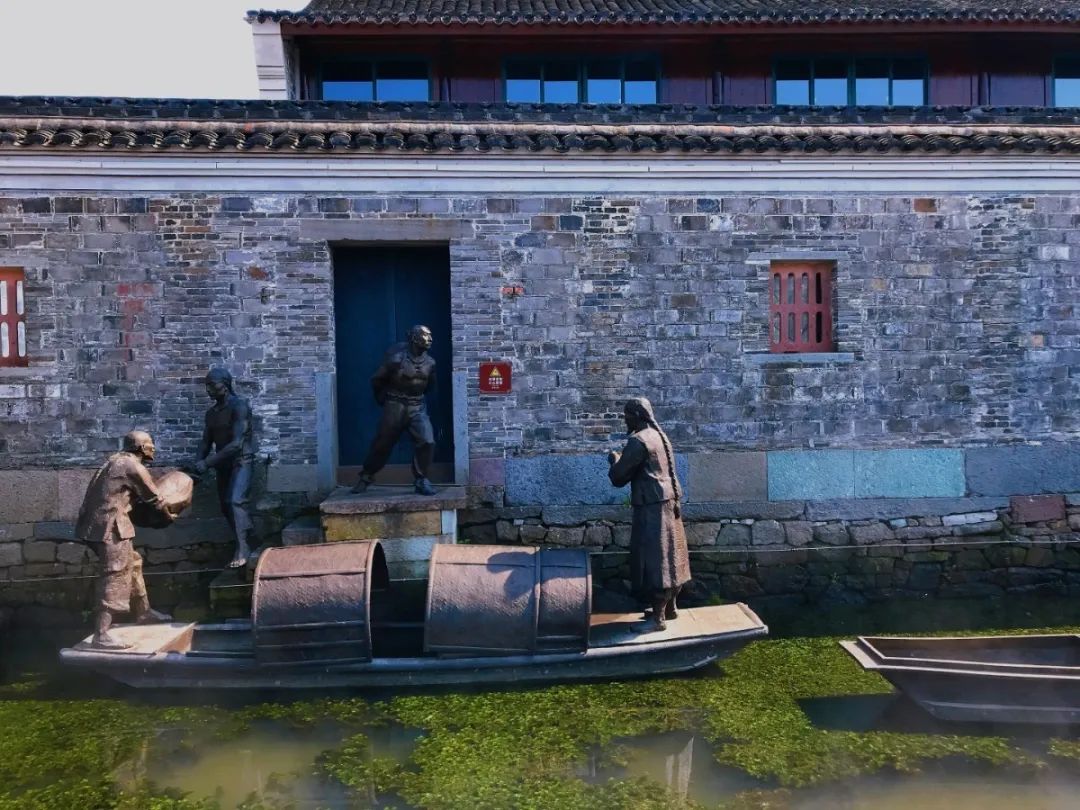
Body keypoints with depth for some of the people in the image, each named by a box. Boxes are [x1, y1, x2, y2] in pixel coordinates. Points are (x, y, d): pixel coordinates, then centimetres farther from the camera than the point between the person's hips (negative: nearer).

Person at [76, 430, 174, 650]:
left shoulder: (117, 460, 18)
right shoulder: (134, 467, -9)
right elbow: (154, 499, 1)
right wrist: (168, 517, 16)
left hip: (96, 523, 10)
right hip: (109, 525, -10)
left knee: (132, 564, 20)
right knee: (115, 576, -11)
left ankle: (142, 612, 33)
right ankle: (101, 635, -13)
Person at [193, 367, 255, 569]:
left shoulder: (239, 406, -15)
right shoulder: (211, 412, 9)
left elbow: (237, 443, -23)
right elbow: (206, 441, 12)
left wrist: (207, 463, -24)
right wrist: (199, 462, -10)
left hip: (241, 461, -8)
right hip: (223, 464, 8)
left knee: (235, 501, -23)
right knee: (226, 506, 10)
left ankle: (242, 548, -23)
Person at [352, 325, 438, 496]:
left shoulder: (429, 362, -1)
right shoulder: (396, 357, -14)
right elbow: (377, 380, -1)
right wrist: (383, 399, 11)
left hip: (417, 407, 3)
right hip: (395, 406, -3)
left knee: (427, 442, -13)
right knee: (382, 444, 8)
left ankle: (421, 480, 4)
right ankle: (366, 477, 28)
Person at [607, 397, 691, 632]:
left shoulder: (638, 441, -17)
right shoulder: (659, 435, 13)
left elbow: (618, 477, -13)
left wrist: (614, 459, 5)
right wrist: (623, 460, 19)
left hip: (651, 507, -10)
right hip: (668, 503, 10)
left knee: (653, 559, -5)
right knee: (667, 555, 16)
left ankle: (658, 618, 0)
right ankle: (670, 607, 27)